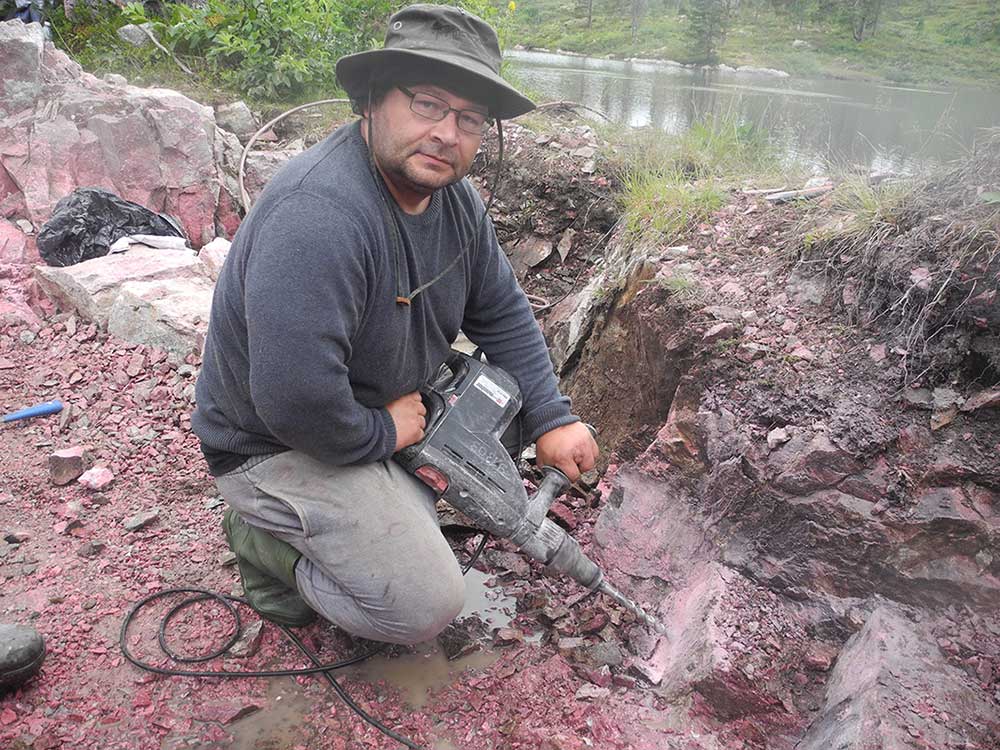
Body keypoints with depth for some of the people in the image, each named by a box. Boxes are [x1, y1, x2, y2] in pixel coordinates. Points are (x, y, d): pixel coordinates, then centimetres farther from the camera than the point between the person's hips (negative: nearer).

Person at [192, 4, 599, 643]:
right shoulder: (318, 214, -34)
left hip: (387, 408, 8)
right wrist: (383, 432, -19)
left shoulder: (454, 196, -5)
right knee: (425, 605, -16)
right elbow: (296, 402, -37)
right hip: (276, 444, -8)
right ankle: (266, 538, 6)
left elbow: (502, 314, 4)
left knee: (508, 398, 5)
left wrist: (551, 419, -2)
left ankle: (386, 501, 14)